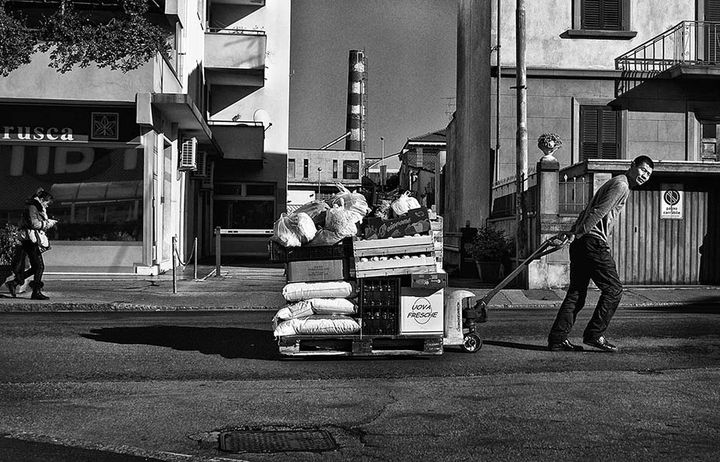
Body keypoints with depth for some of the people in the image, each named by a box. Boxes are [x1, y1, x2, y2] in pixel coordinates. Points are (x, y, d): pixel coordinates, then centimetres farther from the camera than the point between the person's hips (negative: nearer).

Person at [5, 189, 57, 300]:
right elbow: (35, 224, -21)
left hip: (33, 240, 10)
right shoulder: (32, 207, -11)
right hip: (30, 240, -10)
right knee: (39, 266, -9)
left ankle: (14, 283, 18)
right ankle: (36, 292, -4)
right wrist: (48, 223, -10)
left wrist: (48, 222, 8)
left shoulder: (38, 208, 20)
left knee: (36, 267, 11)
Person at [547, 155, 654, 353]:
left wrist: (571, 234, 21)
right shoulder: (621, 185, -6)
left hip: (580, 242, 10)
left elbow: (588, 212, 25)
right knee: (613, 289, -3)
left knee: (576, 292, 8)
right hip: (594, 242, -10)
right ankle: (594, 335, -1)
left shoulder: (614, 183, 27)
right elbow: (598, 212, -16)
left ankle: (557, 338, 5)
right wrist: (575, 235, -19)